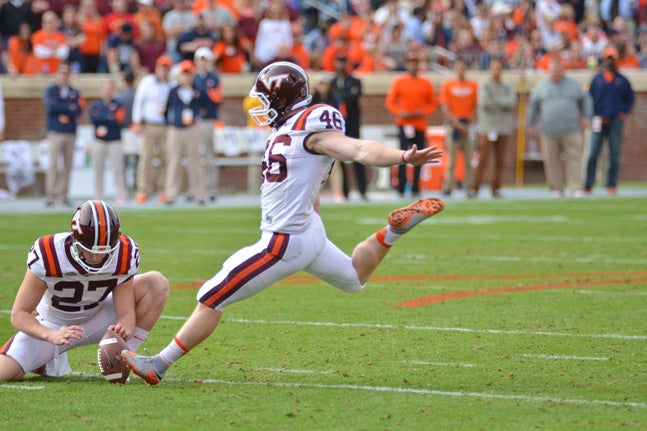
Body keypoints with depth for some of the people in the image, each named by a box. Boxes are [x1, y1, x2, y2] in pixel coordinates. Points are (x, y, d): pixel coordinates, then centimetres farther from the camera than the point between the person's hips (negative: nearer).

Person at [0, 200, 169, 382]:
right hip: (53, 325, -1)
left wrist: (124, 329, -47)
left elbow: (126, 313, -22)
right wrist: (52, 336, -47)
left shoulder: (124, 256, -26)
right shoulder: (48, 256, -33)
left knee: (157, 283, -21)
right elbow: (19, 314, -28)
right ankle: (51, 361, 12)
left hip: (96, 320, 1)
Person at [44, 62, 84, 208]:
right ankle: (50, 195, -10)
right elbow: (51, 106, -10)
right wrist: (69, 108, -4)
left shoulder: (74, 93, 15)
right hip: (55, 132, -3)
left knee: (67, 165, 1)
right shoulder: (50, 91, 7)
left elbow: (79, 110, 2)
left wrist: (67, 116, -11)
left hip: (71, 133, 3)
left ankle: (63, 195, 4)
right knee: (53, 164, -10)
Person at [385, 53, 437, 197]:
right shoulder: (398, 82, 3)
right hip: (404, 124, -3)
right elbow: (390, 102, 3)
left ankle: (415, 187, 9)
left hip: (420, 124, 3)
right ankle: (401, 187, -9)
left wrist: (423, 112, -7)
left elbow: (432, 104, 12)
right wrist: (399, 112, -13)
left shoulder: (426, 84, 9)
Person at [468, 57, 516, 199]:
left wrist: (495, 101, -12)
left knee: (500, 161, 2)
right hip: (487, 127, -3)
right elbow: (484, 103, -12)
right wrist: (503, 105, -6)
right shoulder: (485, 86, 2)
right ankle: (474, 189, -9)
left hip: (503, 128, 3)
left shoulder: (507, 88, 11)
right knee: (483, 159, -10)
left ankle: (496, 189, 9)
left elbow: (512, 101, -5)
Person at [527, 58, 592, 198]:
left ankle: (576, 189, -8)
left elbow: (585, 100, 19)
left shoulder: (573, 85, 9)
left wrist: (585, 117, 8)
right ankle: (556, 189, 8)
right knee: (552, 161, 0)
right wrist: (531, 125, 9)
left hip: (571, 131, 0)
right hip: (549, 132, 0)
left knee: (574, 158, -8)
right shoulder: (541, 86, 9)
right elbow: (532, 106, 14)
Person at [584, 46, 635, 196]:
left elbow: (630, 98, 14)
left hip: (616, 121, 1)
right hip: (599, 121, -1)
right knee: (593, 154, -6)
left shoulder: (622, 80, 8)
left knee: (615, 155, 1)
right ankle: (588, 185, -3)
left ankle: (612, 185, 8)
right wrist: (594, 115, -2)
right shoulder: (597, 79, 7)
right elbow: (590, 98, 9)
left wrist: (624, 112, 0)